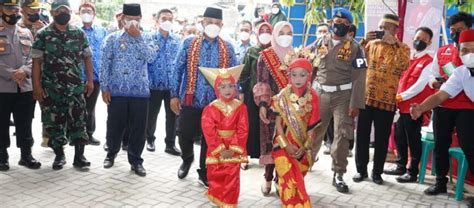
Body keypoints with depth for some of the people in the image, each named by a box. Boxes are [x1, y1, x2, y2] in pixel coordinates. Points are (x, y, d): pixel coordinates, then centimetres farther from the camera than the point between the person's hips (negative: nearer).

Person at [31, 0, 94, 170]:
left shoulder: (79, 34, 4)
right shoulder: (43, 35, -1)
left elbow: (87, 58, 9)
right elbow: (37, 61, -3)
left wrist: (90, 80, 2)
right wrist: (36, 86, -8)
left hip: (76, 87, 1)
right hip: (51, 88, -1)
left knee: (78, 122, 1)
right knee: (54, 123, 6)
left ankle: (79, 156, 11)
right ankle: (59, 156, 21)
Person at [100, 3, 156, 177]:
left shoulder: (145, 39, 7)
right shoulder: (112, 38, 3)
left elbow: (151, 57, -11)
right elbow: (105, 64, 1)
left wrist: (137, 36, -12)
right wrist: (104, 87, -5)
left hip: (140, 91, 1)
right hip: (117, 91, -1)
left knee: (138, 128, 4)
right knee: (115, 125, 9)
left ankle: (135, 160, 17)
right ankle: (111, 153, 32)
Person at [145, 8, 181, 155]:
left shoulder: (177, 40, 8)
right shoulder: (150, 38, -1)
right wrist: (148, 81, -9)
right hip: (155, 84, -2)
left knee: (172, 115, 6)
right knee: (152, 114, 11)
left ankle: (170, 144, 18)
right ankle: (150, 140, 31)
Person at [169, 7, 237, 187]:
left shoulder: (228, 49, 4)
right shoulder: (189, 43, 2)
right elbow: (177, 70, 2)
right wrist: (174, 95, -3)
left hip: (216, 103, 1)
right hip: (190, 100, 0)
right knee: (185, 136, 6)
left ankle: (204, 174, 26)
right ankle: (187, 159, 38)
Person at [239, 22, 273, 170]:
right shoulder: (251, 52, 5)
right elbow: (244, 73, 3)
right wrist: (241, 92, -3)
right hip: (252, 93, 0)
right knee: (251, 124, 1)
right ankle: (245, 155, 8)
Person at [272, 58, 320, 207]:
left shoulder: (312, 97, -4)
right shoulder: (283, 96, -7)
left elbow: (312, 126, -2)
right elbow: (278, 123, -5)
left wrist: (305, 147, -10)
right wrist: (287, 145, -13)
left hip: (302, 147, 2)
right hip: (284, 146, -2)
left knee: (298, 181, 12)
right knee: (289, 181, -11)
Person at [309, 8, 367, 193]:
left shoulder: (355, 48, 0)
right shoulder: (320, 43, 8)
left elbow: (359, 78, -5)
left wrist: (355, 104, -12)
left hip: (343, 96, -2)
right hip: (319, 94, 2)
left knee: (342, 135, 0)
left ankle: (338, 175, 11)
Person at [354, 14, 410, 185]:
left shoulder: (402, 48, 2)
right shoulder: (371, 44, 11)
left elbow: (403, 65, -17)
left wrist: (394, 43, -18)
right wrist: (364, 41, -7)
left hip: (387, 99, -2)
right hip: (365, 96, 3)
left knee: (382, 138, 5)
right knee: (362, 136, 6)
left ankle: (377, 172, 17)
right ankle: (361, 169, 18)